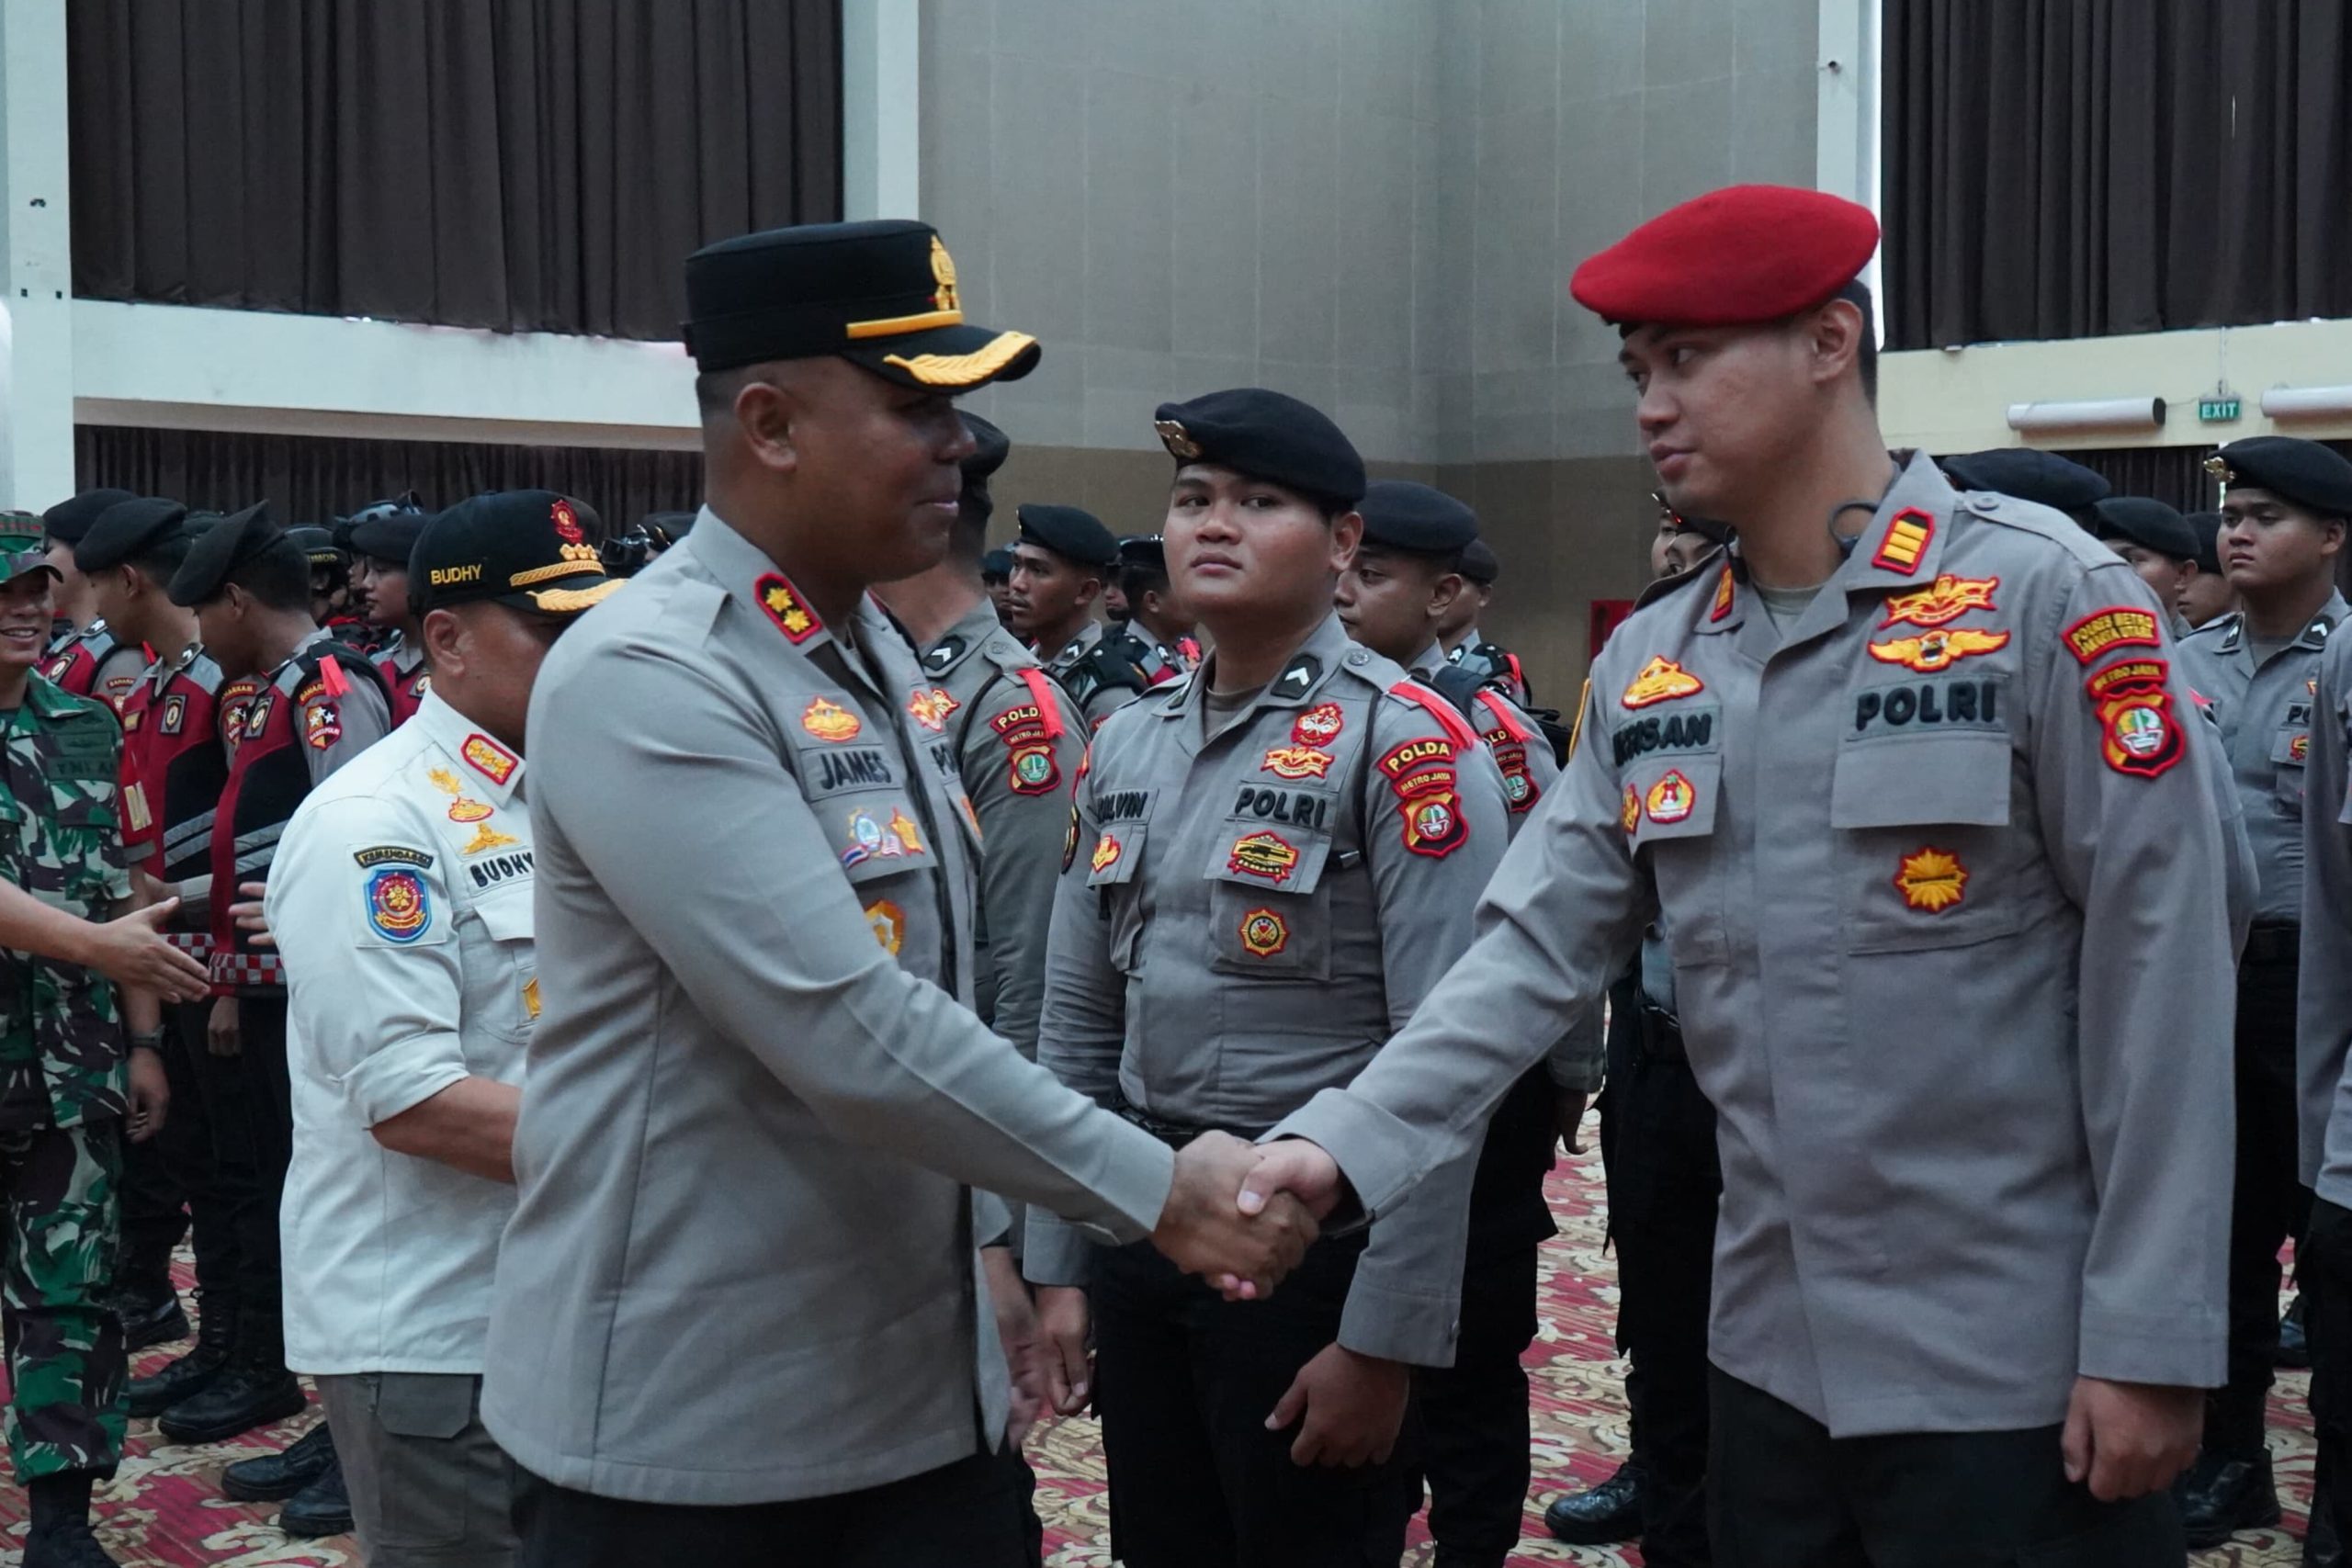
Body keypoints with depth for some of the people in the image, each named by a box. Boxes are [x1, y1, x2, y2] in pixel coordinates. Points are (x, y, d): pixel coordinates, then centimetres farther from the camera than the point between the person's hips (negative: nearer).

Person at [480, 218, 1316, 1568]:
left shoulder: (880, 654, 9)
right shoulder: (647, 680, -19)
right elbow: (848, 1030, -26)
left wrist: (988, 1247, 15)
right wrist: (1159, 1190, -20)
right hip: (689, 1426, -7)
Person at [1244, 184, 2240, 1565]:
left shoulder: (2043, 595, -11)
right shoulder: (1648, 664, 6)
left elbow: (2159, 972, -12)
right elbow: (1538, 948, 1)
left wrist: (2152, 1341, -14)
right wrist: (1343, 1143, -13)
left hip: (2019, 1374, -5)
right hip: (1772, 1356, 6)